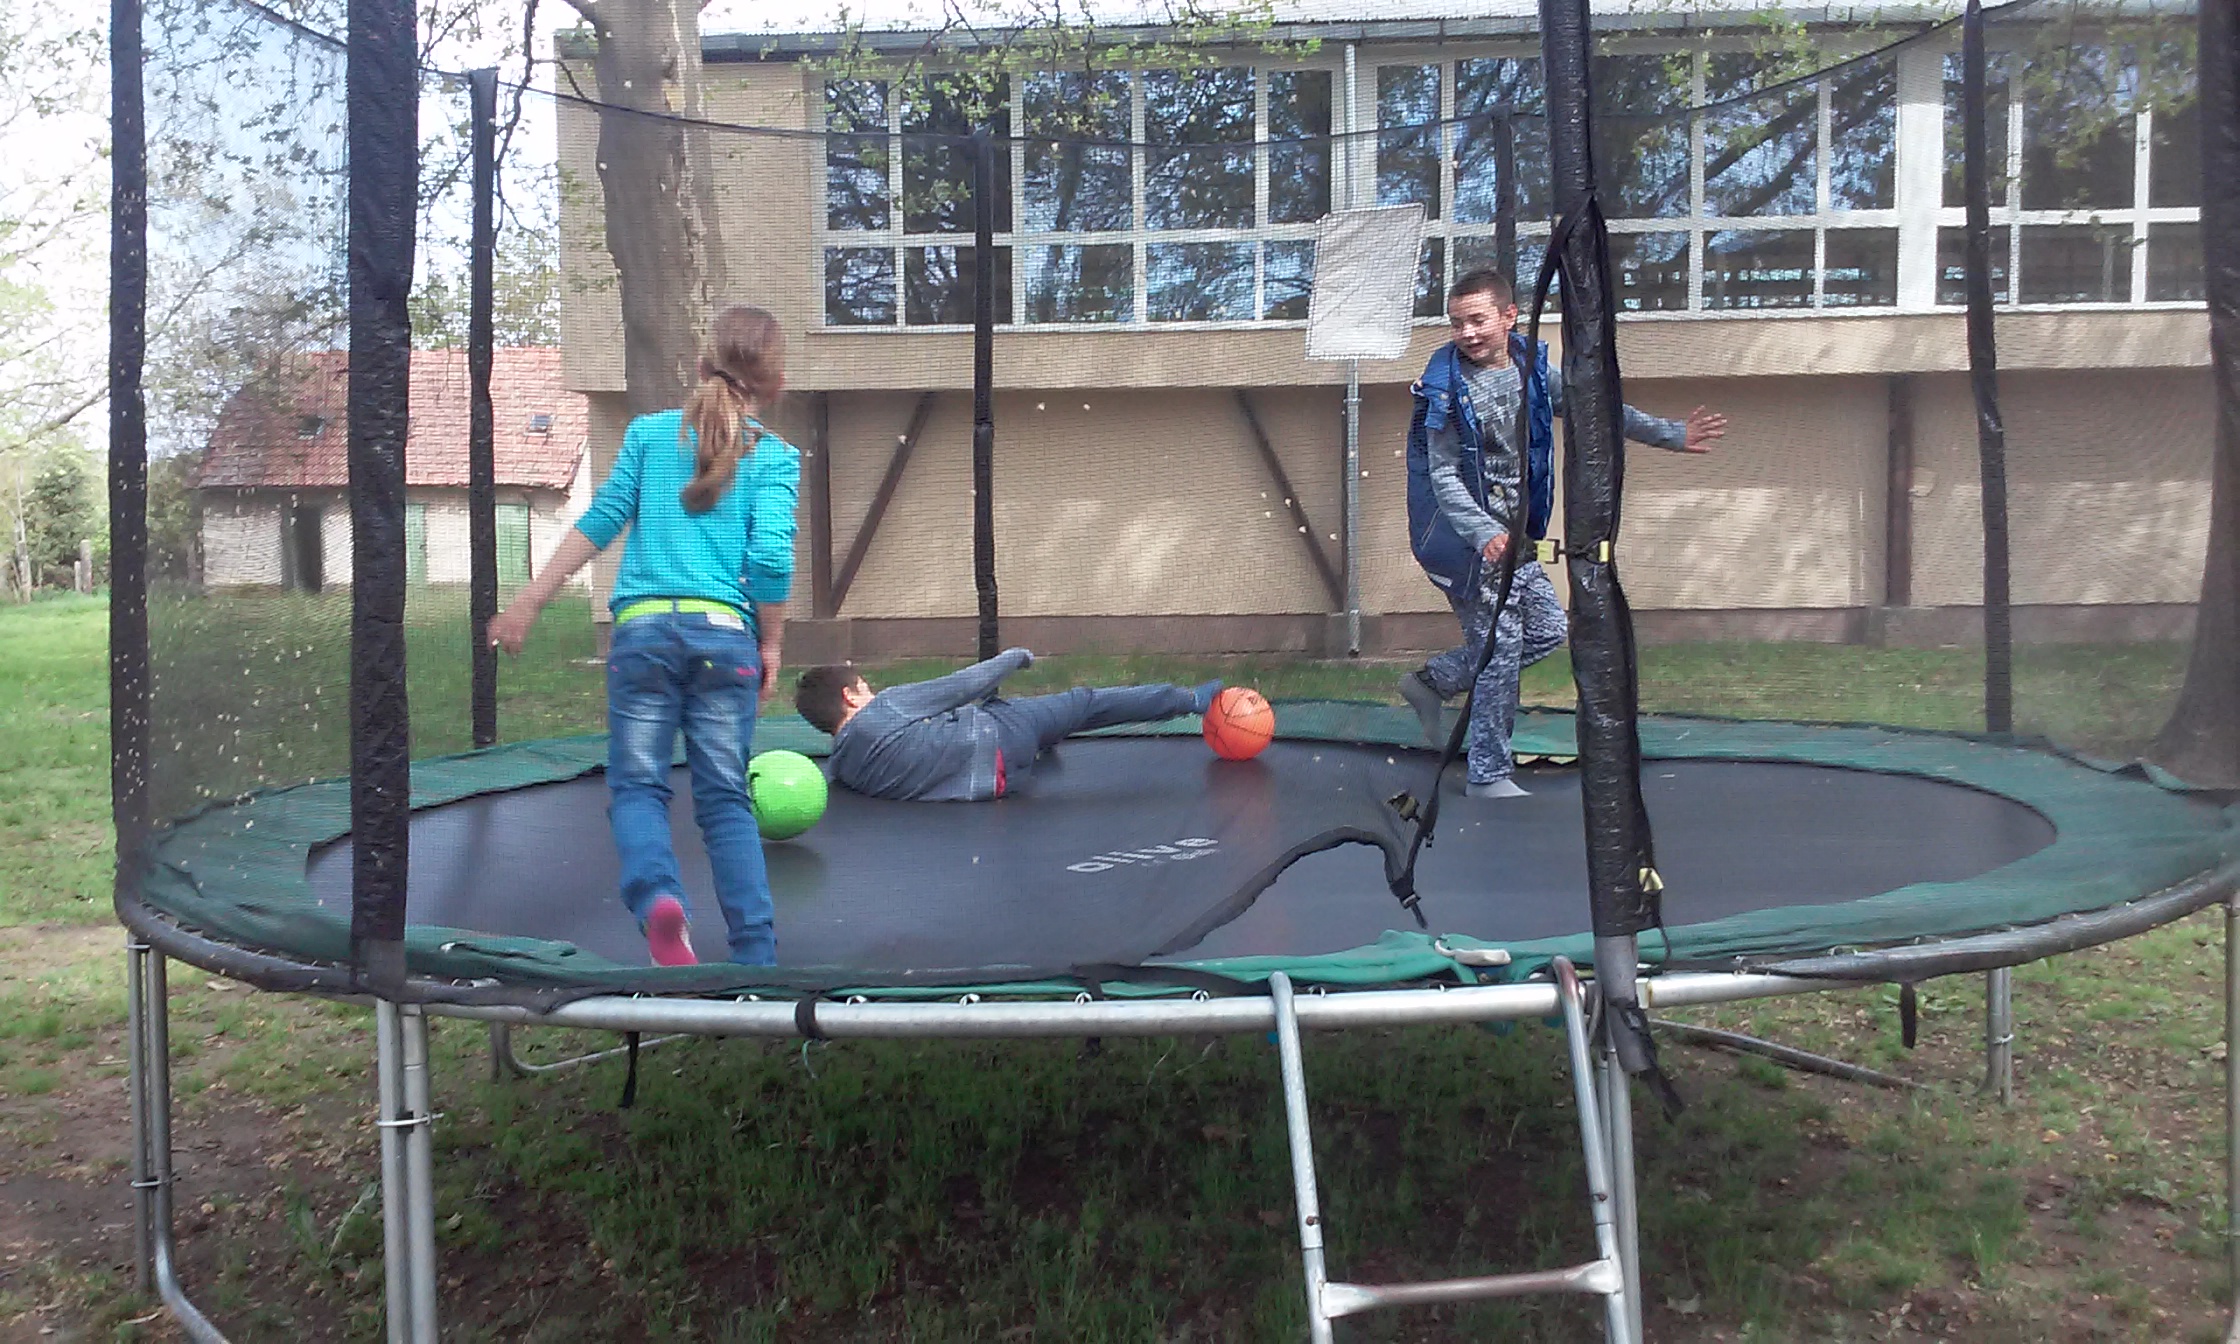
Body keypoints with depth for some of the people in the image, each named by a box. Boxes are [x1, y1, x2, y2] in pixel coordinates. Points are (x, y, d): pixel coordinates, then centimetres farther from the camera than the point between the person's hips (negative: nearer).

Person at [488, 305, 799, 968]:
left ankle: (657, 895, -23)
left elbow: (600, 522, 8)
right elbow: (771, 558, -4)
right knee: (726, 799, 7)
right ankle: (756, 953, 2)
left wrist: (529, 602, 14)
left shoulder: (649, 433, 11)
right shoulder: (776, 456, 5)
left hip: (644, 631, 0)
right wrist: (771, 646, 7)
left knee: (637, 787, 6)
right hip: (725, 635, 0)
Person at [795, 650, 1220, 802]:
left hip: (990, 781, 7)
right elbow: (965, 685, -10)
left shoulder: (842, 768, 1)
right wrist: (1014, 657, 6)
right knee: (1083, 701, 8)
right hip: (996, 736, -7)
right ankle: (1191, 699, 19)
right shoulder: (883, 709, -18)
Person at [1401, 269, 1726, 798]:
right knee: (1500, 645, -7)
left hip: (1512, 535, 8)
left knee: (1548, 629, 13)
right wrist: (1485, 534, -30)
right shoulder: (1448, 386, -14)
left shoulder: (1531, 368, 4)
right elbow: (1443, 476, -17)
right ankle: (1489, 776, 5)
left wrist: (1671, 434, 16)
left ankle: (1432, 681, 22)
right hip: (1464, 536, -8)